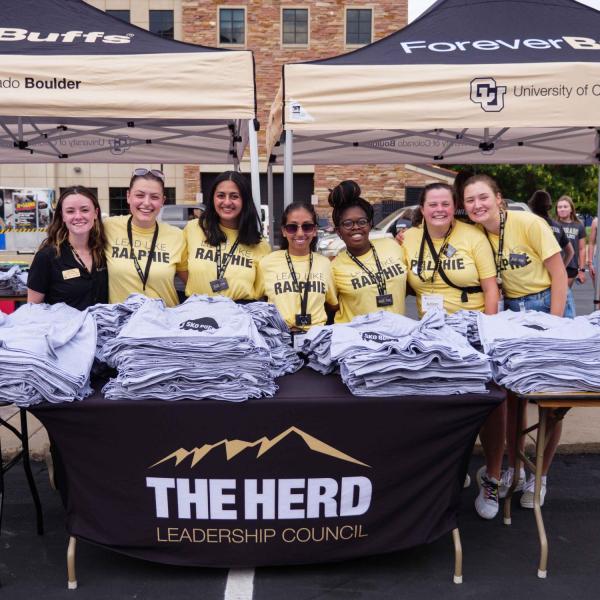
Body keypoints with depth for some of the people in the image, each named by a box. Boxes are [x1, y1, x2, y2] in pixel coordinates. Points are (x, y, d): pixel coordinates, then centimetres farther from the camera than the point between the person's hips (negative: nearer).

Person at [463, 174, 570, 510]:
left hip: (545, 305, -4)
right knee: (512, 393, 8)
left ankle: (540, 477, 18)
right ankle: (514, 468, 24)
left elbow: (559, 275, -14)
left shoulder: (529, 223, -18)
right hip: (511, 311, 4)